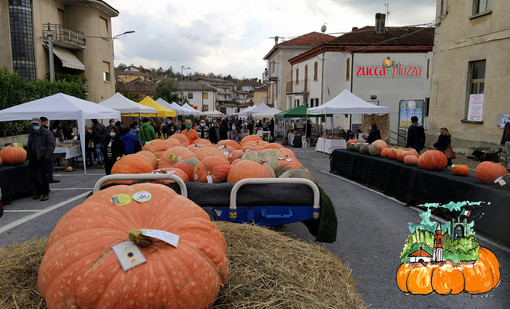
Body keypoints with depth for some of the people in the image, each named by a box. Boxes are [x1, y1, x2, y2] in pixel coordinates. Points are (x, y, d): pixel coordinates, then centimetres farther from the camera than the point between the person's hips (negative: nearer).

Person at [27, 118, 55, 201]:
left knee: (43, 175, -3)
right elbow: (28, 145, 26)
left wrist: (46, 157, -17)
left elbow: (51, 145, -11)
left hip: (43, 158, -7)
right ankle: (39, 190, 26)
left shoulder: (46, 133, -6)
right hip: (33, 158, 7)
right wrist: (29, 155, 14)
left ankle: (45, 194, 7)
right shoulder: (31, 133, 15)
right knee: (32, 175, 6)